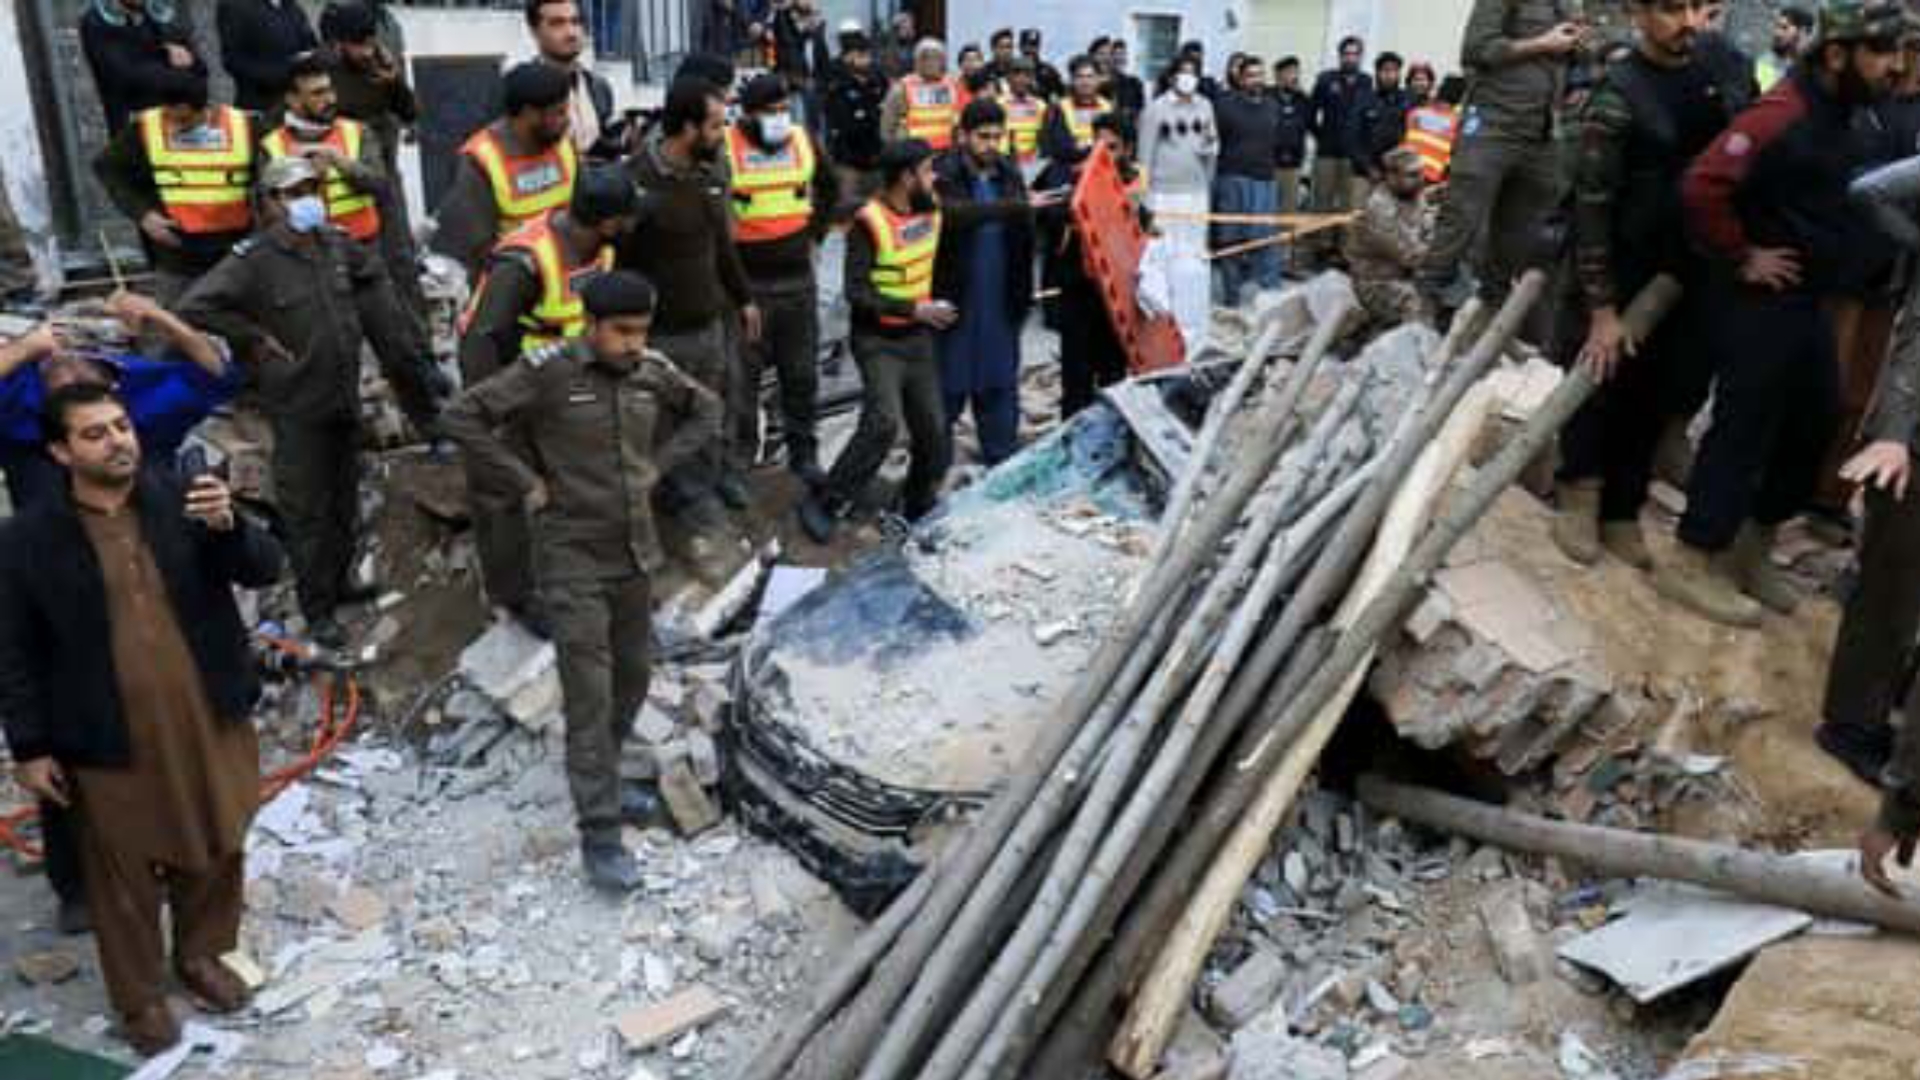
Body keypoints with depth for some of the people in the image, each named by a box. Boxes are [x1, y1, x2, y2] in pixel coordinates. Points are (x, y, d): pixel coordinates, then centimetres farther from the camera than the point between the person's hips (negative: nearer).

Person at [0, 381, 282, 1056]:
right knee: (126, 873, 13)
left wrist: (228, 527, -27)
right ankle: (140, 995, 33)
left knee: (216, 849, 18)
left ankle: (203, 954, 43)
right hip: (112, 740, -2)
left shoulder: (183, 499, -4)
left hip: (209, 722, 2)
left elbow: (265, 570, -7)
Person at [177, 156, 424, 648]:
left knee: (346, 502, 20)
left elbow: (373, 275, 22)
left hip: (346, 398, 6)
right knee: (307, 512, 2)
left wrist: (398, 340, 12)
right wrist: (253, 338, -17)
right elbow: (194, 307, -22)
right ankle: (318, 610, 13)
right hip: (299, 408, -6)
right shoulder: (253, 260, -17)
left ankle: (340, 580, 39)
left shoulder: (335, 244, 1)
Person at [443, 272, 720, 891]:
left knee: (631, 679, 16)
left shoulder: (653, 372, 0)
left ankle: (600, 780, 38)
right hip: (573, 557, -5)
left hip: (637, 552, 6)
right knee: (589, 695, -4)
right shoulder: (547, 371, -15)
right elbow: (464, 418, -12)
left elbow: (706, 412, 17)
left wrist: (660, 464, 5)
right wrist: (526, 480, -12)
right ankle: (600, 834, 2)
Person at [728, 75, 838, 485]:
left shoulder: (804, 141, 3)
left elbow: (830, 188, 21)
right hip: (746, 281, -4)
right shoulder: (724, 147, -11)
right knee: (742, 374, 5)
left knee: (802, 374, 12)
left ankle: (804, 452, 25)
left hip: (798, 278, 4)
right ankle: (740, 452, 21)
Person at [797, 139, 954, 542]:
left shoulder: (931, 209, 3)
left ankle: (920, 508, 26)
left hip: (918, 338, 6)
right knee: (884, 422, -22)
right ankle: (823, 503, -10)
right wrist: (913, 308, -20)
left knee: (934, 430, 5)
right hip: (878, 340, -6)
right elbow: (857, 292, -18)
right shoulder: (870, 223, -16)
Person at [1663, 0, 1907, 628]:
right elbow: (1702, 186, -31)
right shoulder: (1783, 115, -21)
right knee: (1743, 430, -3)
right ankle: (1692, 565, 9)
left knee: (1814, 428, 16)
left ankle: (1752, 548, 30)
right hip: (1761, 305, -10)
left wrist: (1827, 264, 13)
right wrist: (1741, 258, -21)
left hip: (1808, 303, 10)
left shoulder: (1841, 116, 9)